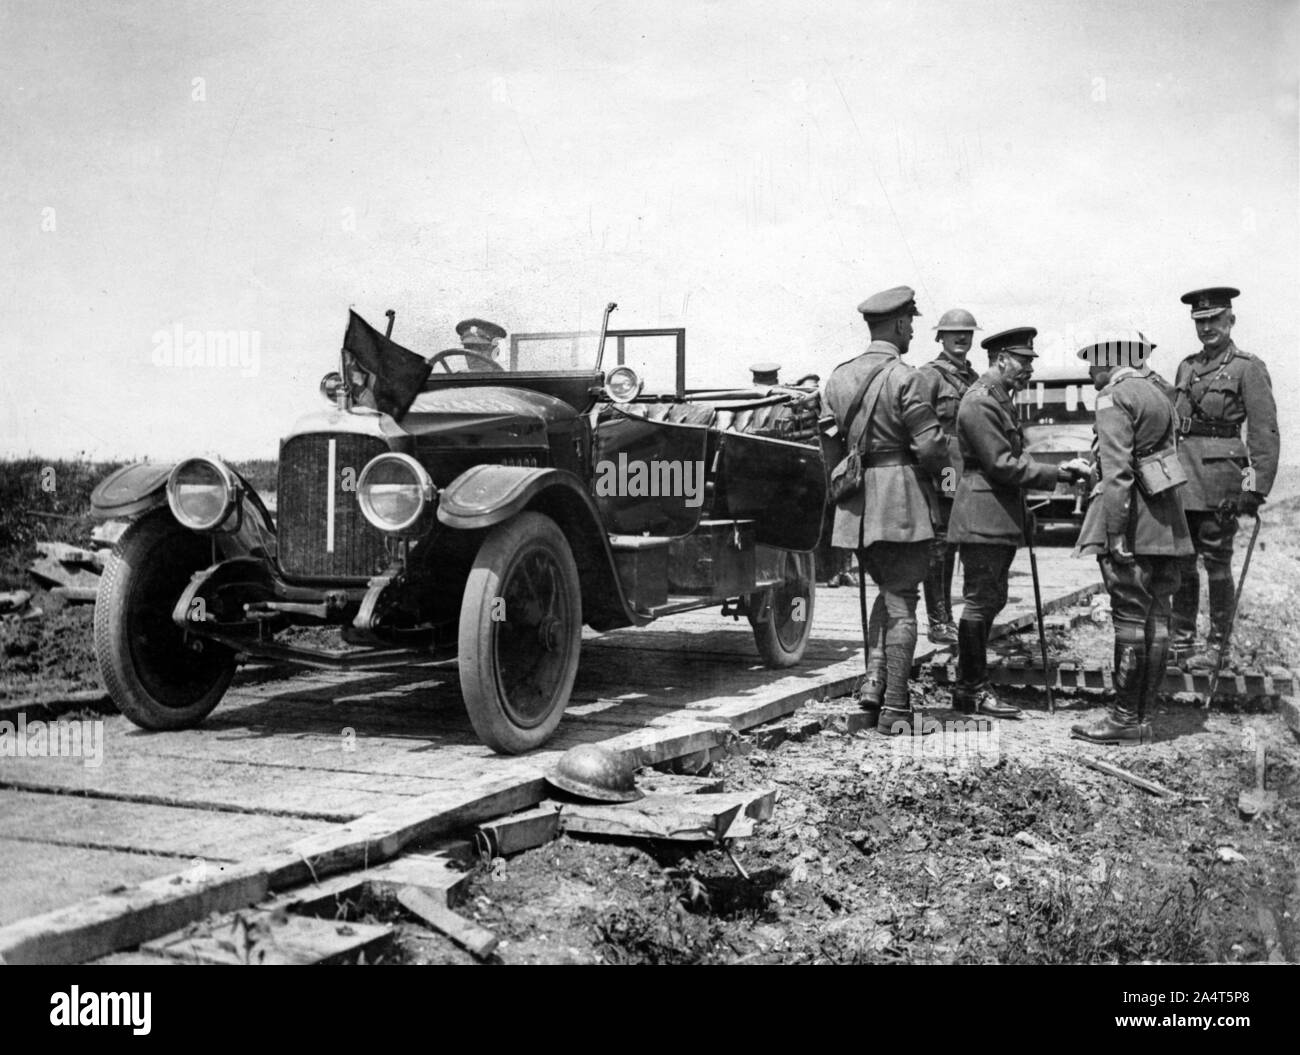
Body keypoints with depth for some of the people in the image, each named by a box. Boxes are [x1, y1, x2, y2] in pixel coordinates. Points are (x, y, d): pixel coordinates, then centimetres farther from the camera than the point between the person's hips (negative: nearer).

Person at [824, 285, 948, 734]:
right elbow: (930, 446, -14)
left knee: (886, 591, 24)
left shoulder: (838, 377, 9)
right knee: (901, 602, 0)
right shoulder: (903, 378, -12)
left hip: (855, 505, 6)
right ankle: (894, 709, 3)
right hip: (900, 500, -6)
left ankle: (874, 678, 11)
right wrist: (938, 463, 6)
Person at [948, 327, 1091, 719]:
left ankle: (968, 683, 23)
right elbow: (1002, 464, -19)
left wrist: (1061, 466, 6)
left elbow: (1013, 458, 19)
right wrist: (1058, 472, -16)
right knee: (979, 602, -4)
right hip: (983, 520, -11)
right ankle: (972, 690, 4)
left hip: (1000, 519, 11)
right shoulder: (980, 402, -16)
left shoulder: (1002, 398, 17)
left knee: (991, 600, 14)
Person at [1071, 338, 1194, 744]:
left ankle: (1125, 719, 0)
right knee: (1156, 619, 8)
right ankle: (1142, 717, 15)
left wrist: (1116, 532, -19)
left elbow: (1117, 471, -17)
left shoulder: (1115, 397, -9)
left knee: (1131, 618, -5)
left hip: (1133, 523, -9)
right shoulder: (1157, 393, 18)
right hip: (1166, 522, 9)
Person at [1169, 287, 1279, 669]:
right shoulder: (1187, 367, 14)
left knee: (1216, 563, 1)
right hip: (1182, 474, 6)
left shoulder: (1248, 368, -4)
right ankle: (1181, 642, 18)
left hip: (1220, 477, -6)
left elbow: (1265, 432, -9)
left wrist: (1256, 489, -15)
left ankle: (1216, 647, 11)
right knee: (1181, 563, 9)